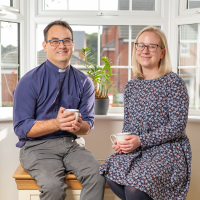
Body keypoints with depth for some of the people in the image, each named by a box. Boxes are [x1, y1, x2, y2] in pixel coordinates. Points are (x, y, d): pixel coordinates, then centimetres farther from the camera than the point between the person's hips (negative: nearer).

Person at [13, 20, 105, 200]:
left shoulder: (84, 82, 6)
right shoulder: (29, 82, -4)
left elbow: (88, 125, 8)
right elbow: (21, 127, -8)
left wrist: (78, 125, -17)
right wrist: (56, 123, -23)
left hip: (70, 144, 3)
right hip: (37, 146, -3)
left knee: (97, 175, -25)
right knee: (53, 184, -30)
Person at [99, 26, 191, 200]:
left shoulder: (173, 82, -6)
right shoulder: (131, 86, 12)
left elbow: (178, 125, -12)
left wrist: (141, 140, -17)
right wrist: (122, 142, -7)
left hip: (168, 149, -5)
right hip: (136, 149, 5)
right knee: (110, 174, -22)